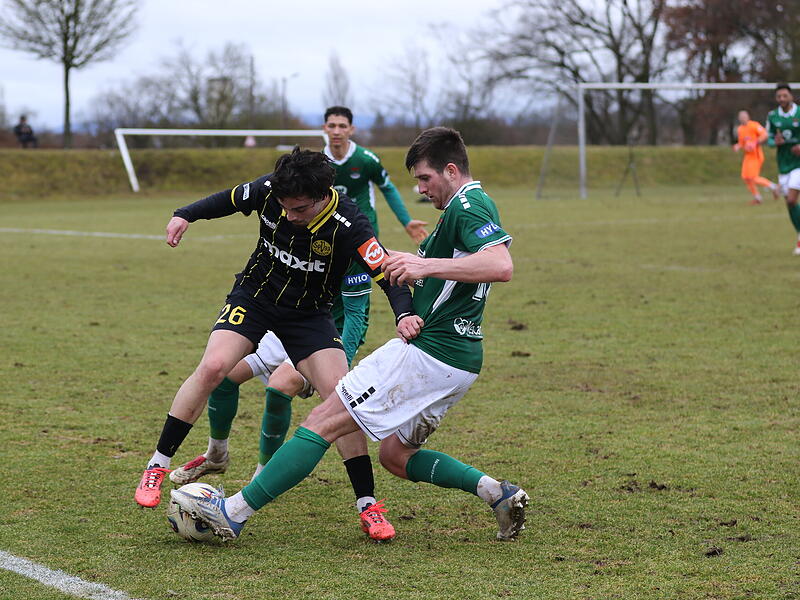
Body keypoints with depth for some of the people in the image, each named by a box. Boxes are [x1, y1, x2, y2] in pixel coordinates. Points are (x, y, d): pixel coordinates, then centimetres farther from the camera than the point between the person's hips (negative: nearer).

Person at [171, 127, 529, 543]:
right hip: (457, 361, 10)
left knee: (323, 422, -8)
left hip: (430, 353, -10)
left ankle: (233, 512, -8)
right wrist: (413, 318, 15)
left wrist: (428, 265, -32)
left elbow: (502, 265, -29)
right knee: (395, 455, 18)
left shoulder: (468, 204, -13)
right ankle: (494, 491, 7)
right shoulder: (466, 207, 20)